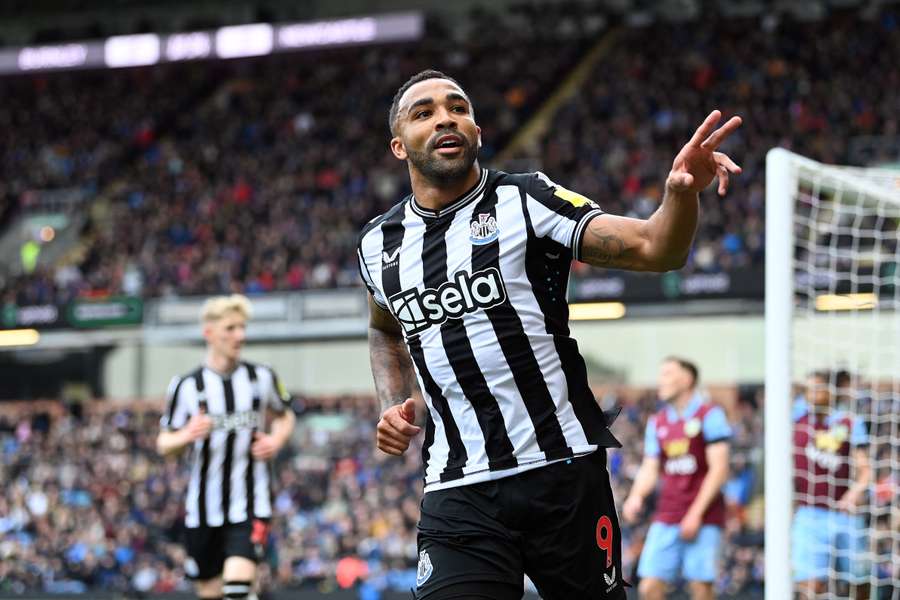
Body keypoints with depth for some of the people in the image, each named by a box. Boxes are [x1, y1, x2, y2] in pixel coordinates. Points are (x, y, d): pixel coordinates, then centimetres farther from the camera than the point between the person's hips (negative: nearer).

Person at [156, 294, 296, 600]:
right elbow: (163, 444, 2)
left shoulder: (262, 377, 1)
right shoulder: (187, 386, -3)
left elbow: (285, 416, 19)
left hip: (249, 503, -1)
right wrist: (187, 435, -20)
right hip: (205, 503, 1)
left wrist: (276, 440, -3)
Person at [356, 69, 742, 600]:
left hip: (565, 472, -2)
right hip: (458, 491, 2)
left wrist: (682, 193, -34)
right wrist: (397, 405, 13)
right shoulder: (378, 243, 9)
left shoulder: (525, 199, -3)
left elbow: (654, 249, -13)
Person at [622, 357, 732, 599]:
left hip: (703, 516, -5)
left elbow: (719, 469, -8)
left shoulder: (709, 415, -3)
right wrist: (636, 497, -7)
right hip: (666, 518, 5)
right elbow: (650, 469, 15)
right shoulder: (657, 422, 15)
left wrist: (696, 513, -14)